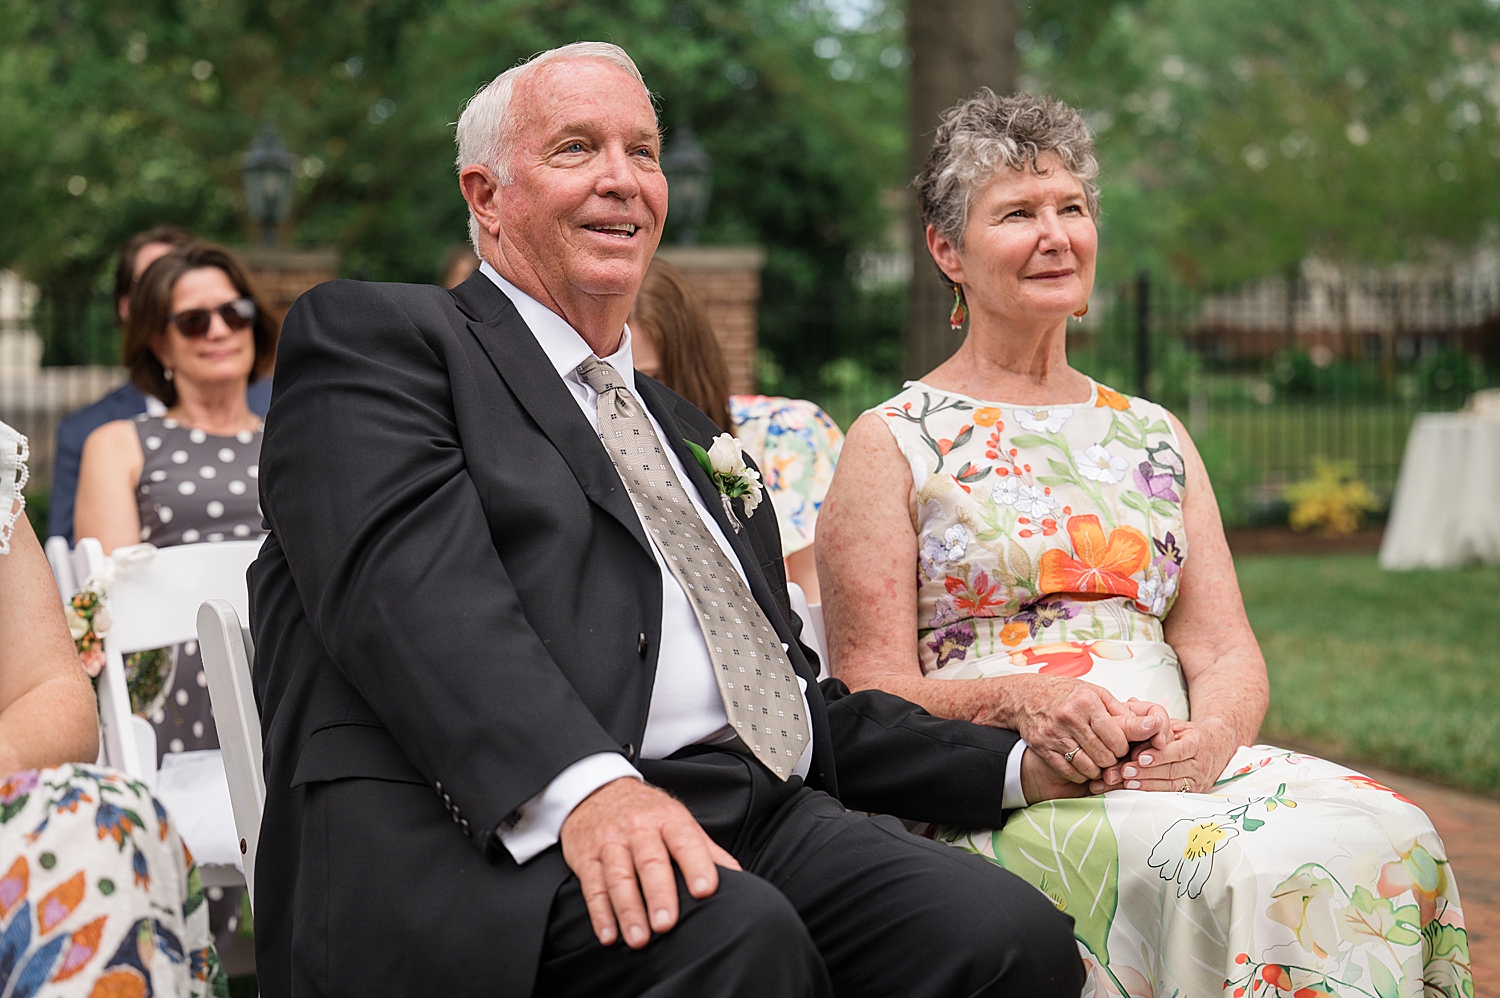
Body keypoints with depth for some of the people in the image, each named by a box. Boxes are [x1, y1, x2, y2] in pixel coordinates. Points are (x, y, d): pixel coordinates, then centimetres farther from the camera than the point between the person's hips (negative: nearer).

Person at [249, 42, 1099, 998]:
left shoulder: (691, 435, 32)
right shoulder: (368, 337, 8)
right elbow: (412, 583, -12)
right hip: (499, 836, -6)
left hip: (753, 817, 6)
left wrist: (1021, 765, 18)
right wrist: (585, 785, -29)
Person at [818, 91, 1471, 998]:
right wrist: (1017, 699, -19)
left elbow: (1227, 651, 12)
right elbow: (871, 692, 0)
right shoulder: (894, 444, 7)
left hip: (1175, 771, 5)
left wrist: (1213, 735, -12)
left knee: (1389, 837, -26)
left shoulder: (1155, 437, 21)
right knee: (1247, 866, -33)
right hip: (993, 801, -4)